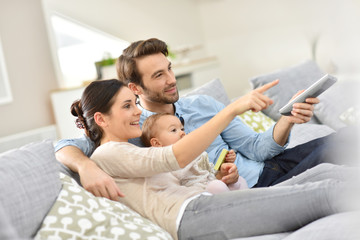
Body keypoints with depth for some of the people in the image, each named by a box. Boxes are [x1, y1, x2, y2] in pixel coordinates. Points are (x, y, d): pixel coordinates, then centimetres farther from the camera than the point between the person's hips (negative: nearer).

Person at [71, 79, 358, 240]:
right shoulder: (106, 155, 2)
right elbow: (175, 157, -15)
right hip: (190, 217, -9)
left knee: (334, 174, -6)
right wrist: (233, 109, -19)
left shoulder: (129, 151, 31)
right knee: (331, 193, -20)